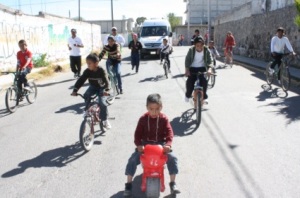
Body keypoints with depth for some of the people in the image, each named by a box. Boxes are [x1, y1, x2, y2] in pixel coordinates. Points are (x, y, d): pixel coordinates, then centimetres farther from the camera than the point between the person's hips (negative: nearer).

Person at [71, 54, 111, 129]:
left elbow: (106, 82, -31)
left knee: (102, 103, -16)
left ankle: (105, 120, 2)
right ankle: (87, 110, -6)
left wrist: (105, 90, -48)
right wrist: (75, 90, -30)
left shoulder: (101, 71, -25)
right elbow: (81, 80, -20)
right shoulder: (87, 71, -16)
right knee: (86, 95, -28)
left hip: (100, 88, -3)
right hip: (92, 87, 3)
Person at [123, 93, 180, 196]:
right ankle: (129, 184, 1)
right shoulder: (143, 119, -6)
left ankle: (173, 183, -1)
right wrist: (139, 145, -24)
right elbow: (138, 133, -7)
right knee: (133, 159, -16)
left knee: (172, 158, -19)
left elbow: (169, 132, -11)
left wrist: (168, 144, -29)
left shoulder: (164, 119, -7)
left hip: (161, 144, 0)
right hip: (145, 144, 0)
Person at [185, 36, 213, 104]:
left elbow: (209, 60, -12)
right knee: (190, 81, -15)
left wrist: (209, 69, -30)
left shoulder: (206, 50, -11)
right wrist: (187, 70, -21)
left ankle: (204, 97, 1)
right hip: (192, 68, 0)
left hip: (202, 68, 0)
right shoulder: (191, 50, -12)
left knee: (204, 81, -20)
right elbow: (187, 60, -9)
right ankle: (188, 95, 15)